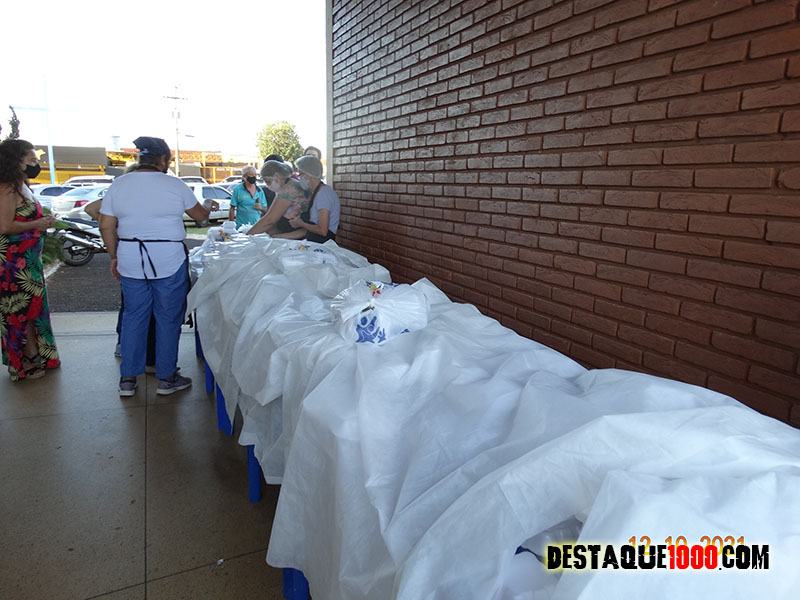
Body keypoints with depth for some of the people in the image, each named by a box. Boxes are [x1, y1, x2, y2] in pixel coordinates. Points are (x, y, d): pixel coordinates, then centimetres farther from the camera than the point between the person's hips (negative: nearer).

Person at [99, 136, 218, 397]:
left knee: (133, 317, 14)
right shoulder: (175, 185, -5)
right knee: (168, 319, 8)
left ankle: (127, 379, 21)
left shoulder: (119, 184, 4)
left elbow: (106, 225, 3)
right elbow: (200, 215, 8)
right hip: (168, 262, -4)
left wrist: (115, 256, 14)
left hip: (130, 263, 4)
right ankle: (167, 378, 18)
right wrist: (209, 205, 30)